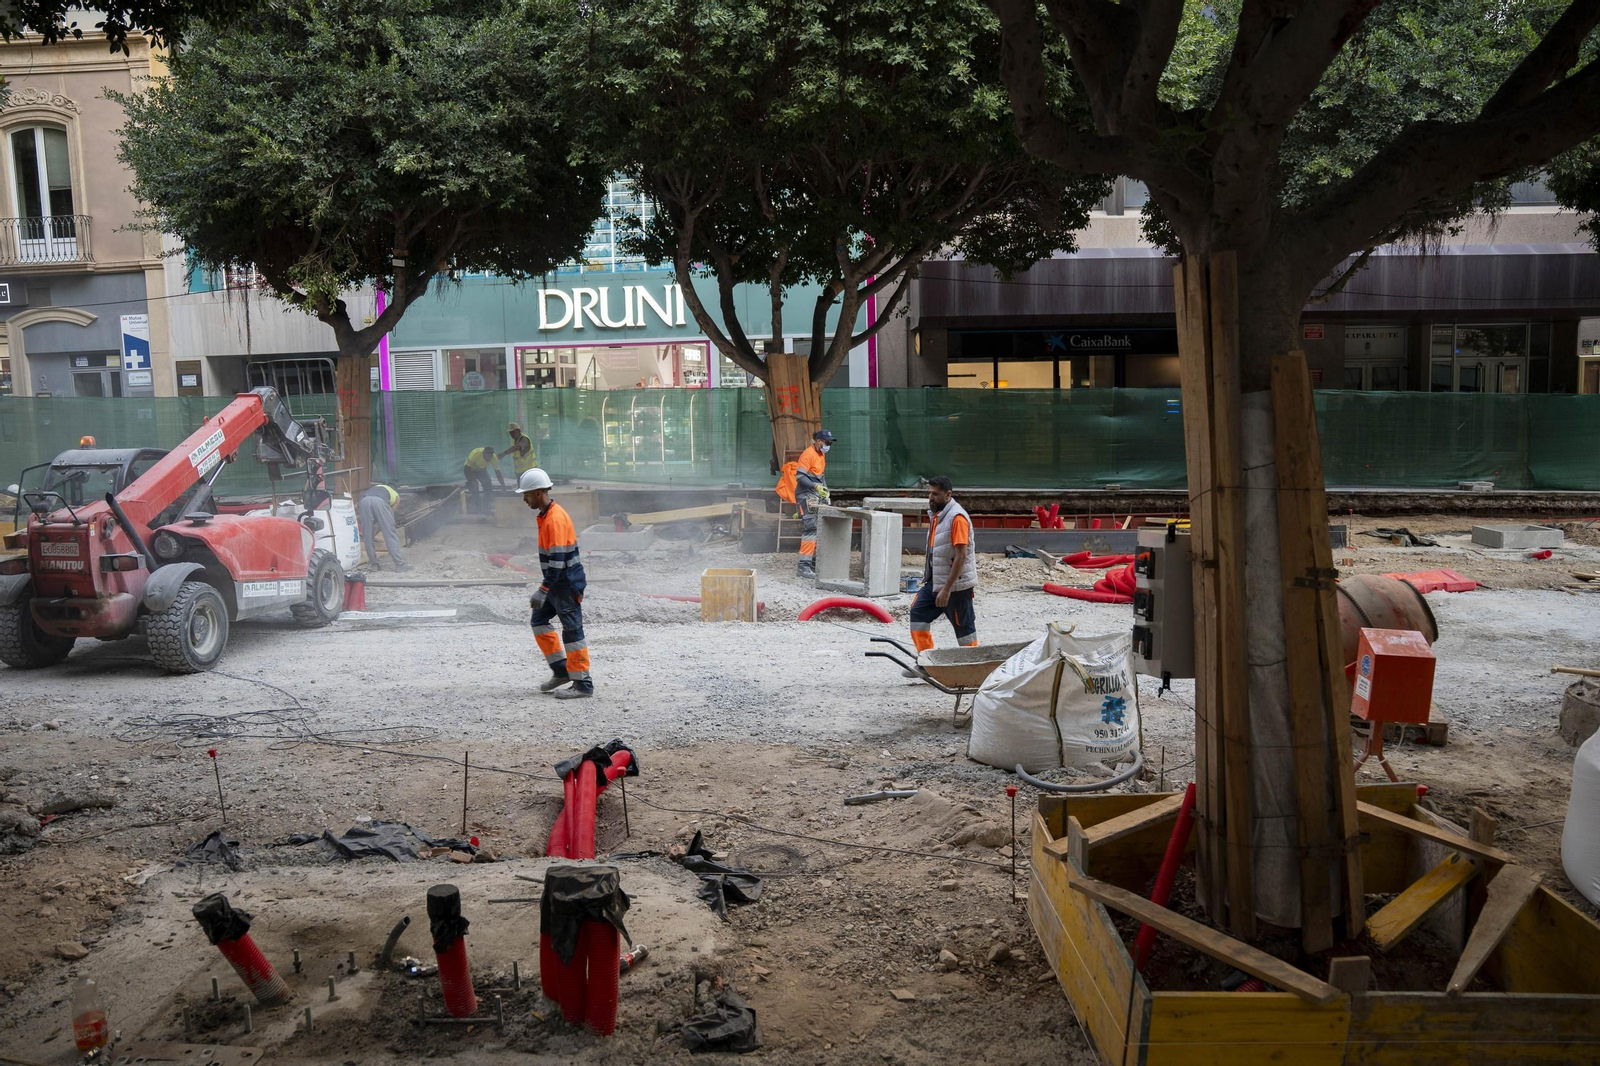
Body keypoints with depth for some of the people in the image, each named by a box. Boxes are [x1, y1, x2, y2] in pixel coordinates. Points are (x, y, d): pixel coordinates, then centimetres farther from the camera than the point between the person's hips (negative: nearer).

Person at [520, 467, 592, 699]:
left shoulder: (555, 519, -21)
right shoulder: (546, 515, 11)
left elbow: (557, 560, -25)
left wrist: (543, 591, -25)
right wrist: (545, 588, 24)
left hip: (567, 584, -10)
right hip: (557, 583, 10)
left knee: (572, 631, -4)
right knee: (539, 620, 15)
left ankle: (582, 685, 3)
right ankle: (561, 671, 21)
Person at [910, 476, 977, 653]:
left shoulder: (957, 517, -20)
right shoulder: (936, 514, 9)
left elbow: (961, 556, -24)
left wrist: (946, 589, -25)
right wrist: (928, 577, 20)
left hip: (956, 585, -9)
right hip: (935, 581, 9)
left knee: (963, 626, 1)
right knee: (918, 612, 8)